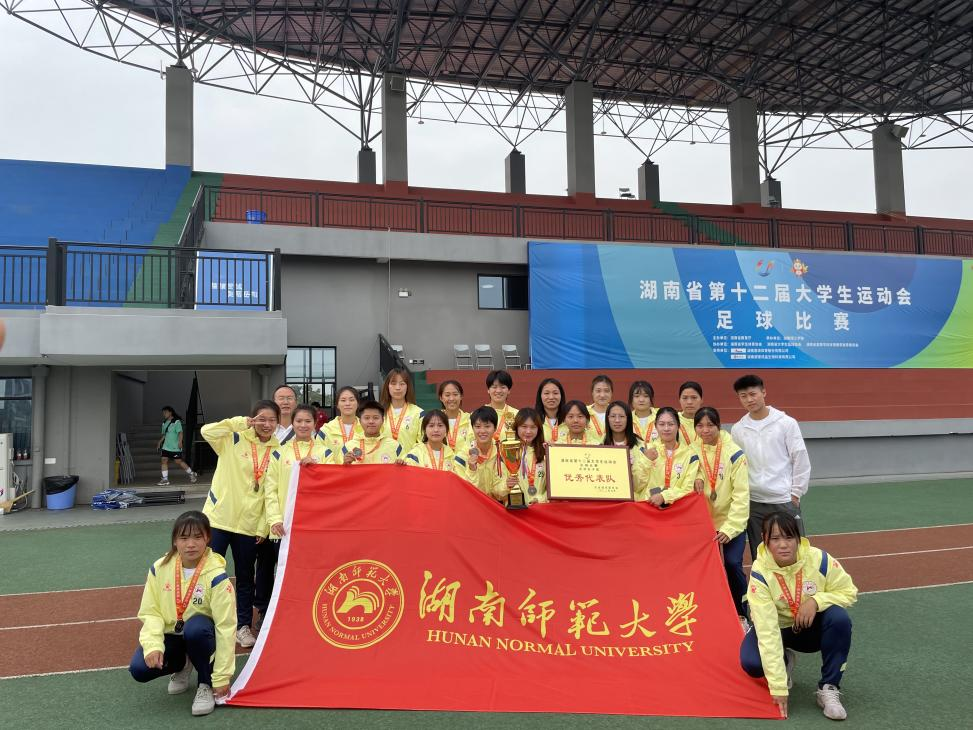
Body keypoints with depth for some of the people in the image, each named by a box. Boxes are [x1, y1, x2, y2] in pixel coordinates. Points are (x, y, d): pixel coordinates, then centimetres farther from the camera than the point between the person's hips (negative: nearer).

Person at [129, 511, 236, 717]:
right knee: (139, 668, -22)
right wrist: (153, 646, -26)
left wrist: (221, 677, -21)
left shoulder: (216, 576, -23)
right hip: (172, 635, 4)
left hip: (201, 633, -3)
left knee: (195, 627, -37)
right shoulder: (159, 568, -12)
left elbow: (226, 626, -21)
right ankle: (182, 666, 14)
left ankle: (205, 684, -10)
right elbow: (150, 612, -6)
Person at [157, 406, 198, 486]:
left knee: (178, 461, -3)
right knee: (164, 460, -2)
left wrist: (180, 441, -26)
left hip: (175, 447, -7)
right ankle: (165, 480, 2)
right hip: (166, 446, 7)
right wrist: (159, 442, 18)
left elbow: (180, 432, -17)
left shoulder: (176, 422, -9)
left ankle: (192, 474, 13)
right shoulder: (164, 423, 14)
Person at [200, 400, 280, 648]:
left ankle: (243, 626, 25)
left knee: (245, 577, 12)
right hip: (219, 517, -2)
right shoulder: (235, 440, -5)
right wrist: (241, 423, -24)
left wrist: (264, 526, 0)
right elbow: (207, 431, -23)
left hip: (249, 524, 2)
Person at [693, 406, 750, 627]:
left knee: (732, 564, -12)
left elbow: (741, 494, -13)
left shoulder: (734, 453, -12)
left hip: (731, 522, -3)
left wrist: (729, 528, -18)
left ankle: (740, 615, 8)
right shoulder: (692, 452, -1)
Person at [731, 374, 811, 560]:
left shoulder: (786, 423, -5)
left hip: (784, 500, -3)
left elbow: (801, 459, -2)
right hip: (753, 502, 3)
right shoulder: (737, 429, 3)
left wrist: (795, 493, -4)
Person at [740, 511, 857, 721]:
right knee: (751, 662, -28)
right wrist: (778, 686, -34)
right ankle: (784, 660, 9)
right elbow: (767, 630, -31)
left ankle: (829, 688, -13)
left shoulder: (818, 559, -23)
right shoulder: (760, 573, -28)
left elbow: (849, 592, -9)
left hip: (813, 627, 1)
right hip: (778, 629, -1)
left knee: (839, 618, -31)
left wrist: (816, 600, -30)